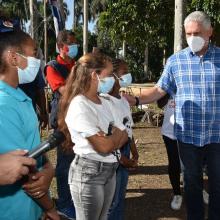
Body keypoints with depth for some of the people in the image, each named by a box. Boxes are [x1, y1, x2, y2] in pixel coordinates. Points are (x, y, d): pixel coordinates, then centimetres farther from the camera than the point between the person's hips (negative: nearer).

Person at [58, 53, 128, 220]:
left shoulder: (105, 103, 8)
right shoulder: (79, 105, -20)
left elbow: (124, 136, 7)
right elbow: (103, 146, -24)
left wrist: (110, 139, -14)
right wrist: (116, 133, -4)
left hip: (110, 169, 8)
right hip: (89, 172, -8)